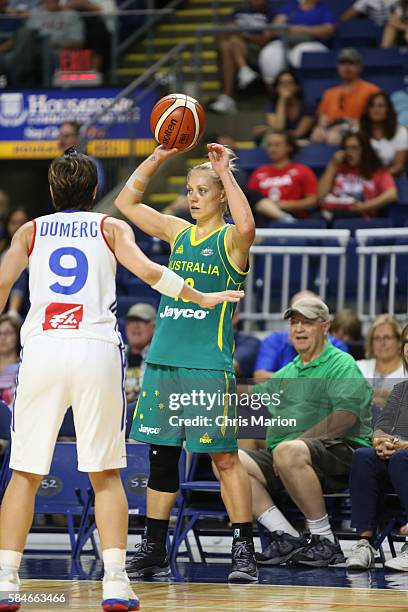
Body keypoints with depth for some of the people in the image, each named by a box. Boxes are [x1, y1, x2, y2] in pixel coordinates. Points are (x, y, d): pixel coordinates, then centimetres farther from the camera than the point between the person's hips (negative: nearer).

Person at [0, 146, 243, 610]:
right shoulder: (111, 228, 15)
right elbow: (148, 271, 0)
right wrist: (202, 298, 10)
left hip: (41, 347, 1)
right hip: (96, 347, -1)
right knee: (105, 473, 5)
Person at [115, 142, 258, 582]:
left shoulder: (229, 239, -3)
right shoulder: (178, 232, 14)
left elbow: (246, 226, -28)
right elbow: (126, 202, 16)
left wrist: (225, 171, -20)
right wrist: (156, 159, 5)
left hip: (209, 364, -6)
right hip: (164, 359, 6)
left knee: (224, 456, -5)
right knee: (161, 454, 9)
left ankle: (244, 550, -1)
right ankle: (153, 550, 15)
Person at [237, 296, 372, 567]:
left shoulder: (342, 364, 1)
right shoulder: (287, 372, 26)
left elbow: (346, 417, -15)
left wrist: (297, 443, -20)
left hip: (341, 453, -8)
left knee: (288, 452, -39)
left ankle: (325, 540, -25)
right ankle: (288, 537, -19)